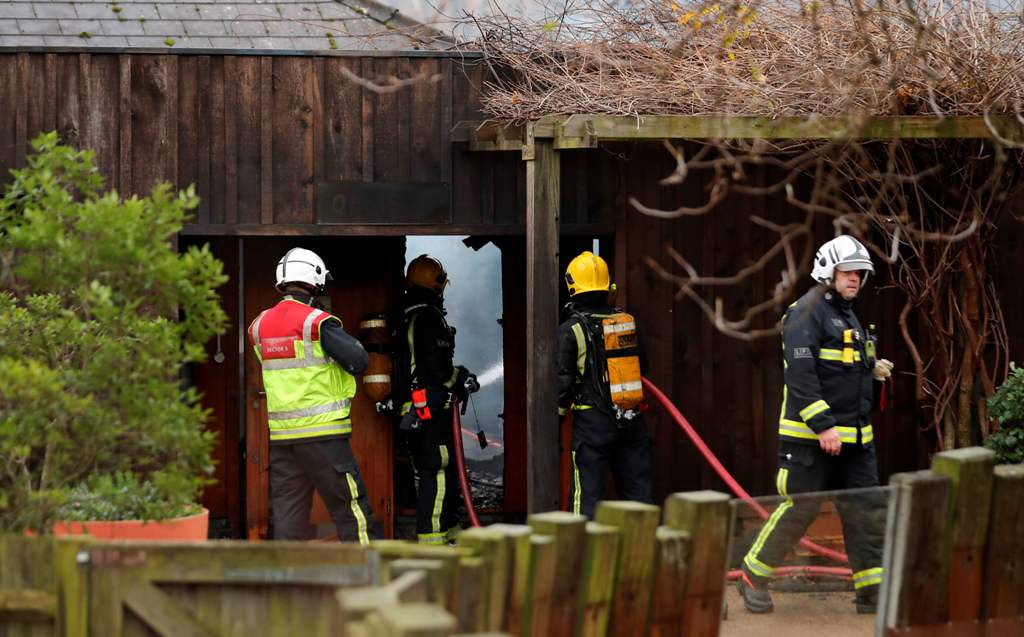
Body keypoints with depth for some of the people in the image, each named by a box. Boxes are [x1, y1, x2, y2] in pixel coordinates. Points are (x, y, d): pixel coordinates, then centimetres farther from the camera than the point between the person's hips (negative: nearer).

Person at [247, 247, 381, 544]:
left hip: (280, 433, 6)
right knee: (350, 508, 0)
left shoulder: (259, 325, 9)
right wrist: (352, 343, 5)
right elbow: (357, 361, -16)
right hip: (322, 431, -6)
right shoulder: (316, 322, -12)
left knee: (288, 510, 8)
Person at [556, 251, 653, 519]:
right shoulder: (628, 321, 7)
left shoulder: (571, 330, -8)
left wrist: (557, 415, 4)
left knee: (587, 492, 0)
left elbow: (563, 380, -8)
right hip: (633, 420, 4)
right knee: (637, 486, 10)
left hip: (593, 419, -4)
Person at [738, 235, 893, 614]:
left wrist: (871, 368, 12)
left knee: (867, 511, 2)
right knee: (799, 511, -5)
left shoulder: (847, 316, 20)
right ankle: (753, 578, 11)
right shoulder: (807, 312, -11)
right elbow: (800, 374, -20)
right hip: (810, 437, -9)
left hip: (855, 438, 9)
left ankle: (872, 592, 5)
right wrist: (822, 426, -24)